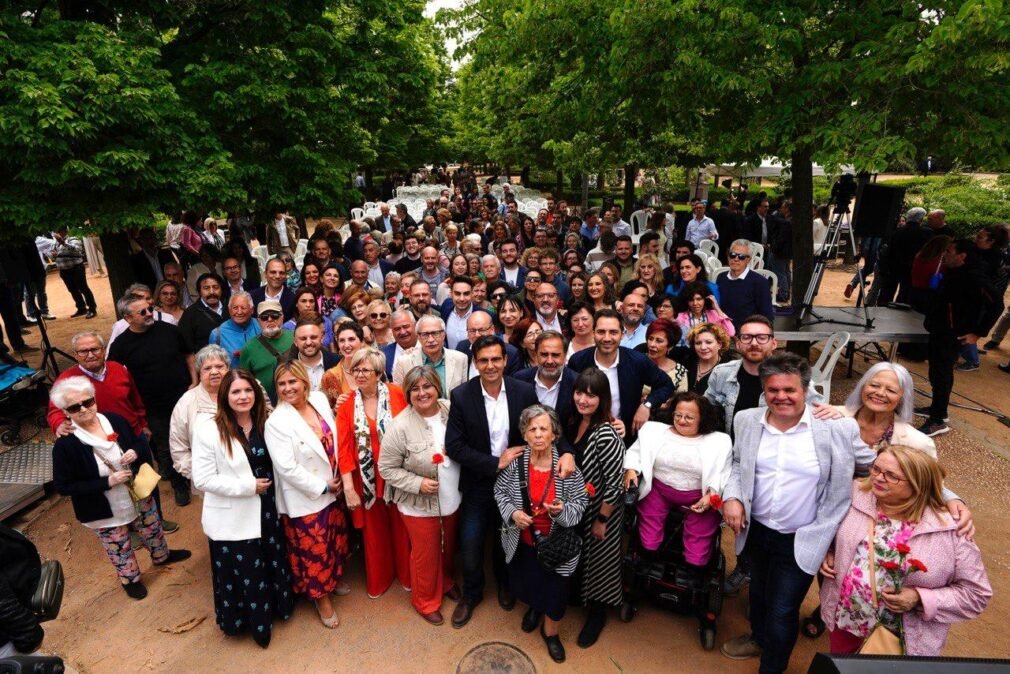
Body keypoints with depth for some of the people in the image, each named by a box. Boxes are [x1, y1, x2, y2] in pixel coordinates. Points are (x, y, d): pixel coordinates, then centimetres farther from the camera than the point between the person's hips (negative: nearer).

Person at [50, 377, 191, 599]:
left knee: (152, 529, 27)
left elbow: (140, 444, 4)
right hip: (105, 510, -4)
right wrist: (107, 482, -26)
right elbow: (64, 486, -18)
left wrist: (135, 452, -20)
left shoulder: (115, 420, -12)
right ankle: (130, 579, 45)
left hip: (139, 494, 4)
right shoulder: (65, 444, -23)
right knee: (119, 548, 18)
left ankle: (161, 556, 56)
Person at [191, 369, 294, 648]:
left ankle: (273, 608, 45)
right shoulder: (208, 429, -16)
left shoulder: (265, 423, 0)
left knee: (272, 565, 19)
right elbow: (202, 479, -18)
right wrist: (248, 486, -19)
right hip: (232, 518, -4)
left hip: (266, 512, 4)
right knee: (240, 574, 12)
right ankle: (249, 620, 38)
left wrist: (276, 498, 6)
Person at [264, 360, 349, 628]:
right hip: (306, 498, -6)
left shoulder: (320, 399, -4)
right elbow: (287, 467, -22)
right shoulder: (276, 422, -20)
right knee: (314, 548, 10)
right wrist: (322, 486, -16)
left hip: (333, 489, 6)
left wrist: (338, 479, 2)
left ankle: (334, 577, 49)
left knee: (336, 539, 23)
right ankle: (321, 595, 33)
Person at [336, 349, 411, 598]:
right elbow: (344, 446, -8)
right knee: (373, 529, 18)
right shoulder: (346, 403, -6)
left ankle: (406, 574, 40)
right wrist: (348, 486, -12)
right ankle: (378, 580, 41)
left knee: (401, 526, 16)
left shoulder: (396, 394, -11)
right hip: (367, 477, 1)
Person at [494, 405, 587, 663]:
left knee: (556, 591, 10)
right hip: (522, 541, 2)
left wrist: (563, 510, -32)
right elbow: (500, 491, -1)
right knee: (520, 585, 19)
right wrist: (512, 513, -18)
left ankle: (550, 631, 45)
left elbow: (580, 501, -12)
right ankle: (535, 606, 58)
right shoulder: (515, 461, -17)